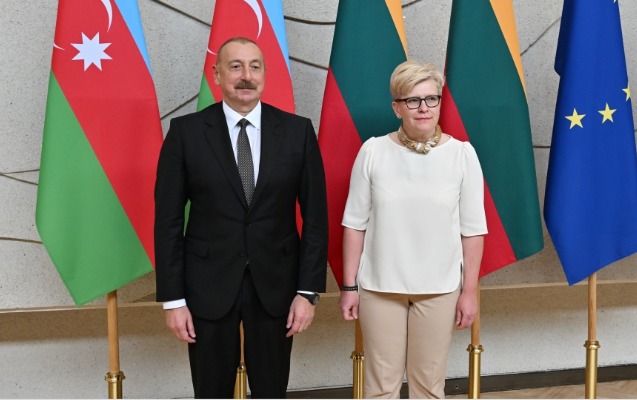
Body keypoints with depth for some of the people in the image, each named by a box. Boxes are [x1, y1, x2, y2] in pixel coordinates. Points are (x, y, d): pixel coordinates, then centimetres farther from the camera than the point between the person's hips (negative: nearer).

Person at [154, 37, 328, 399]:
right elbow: (168, 220, -3)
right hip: (209, 284, 0)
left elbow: (315, 216, 0)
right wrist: (173, 298, -6)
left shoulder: (297, 131, -1)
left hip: (275, 284, 1)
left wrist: (308, 290, -4)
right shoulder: (186, 131, -4)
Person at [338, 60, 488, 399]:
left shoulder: (462, 154, -5)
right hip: (379, 286, 0)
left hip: (439, 288, 0)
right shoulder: (373, 151, -5)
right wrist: (348, 285, 0)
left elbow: (472, 229, -1)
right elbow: (355, 223, 0)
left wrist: (469, 291, -1)